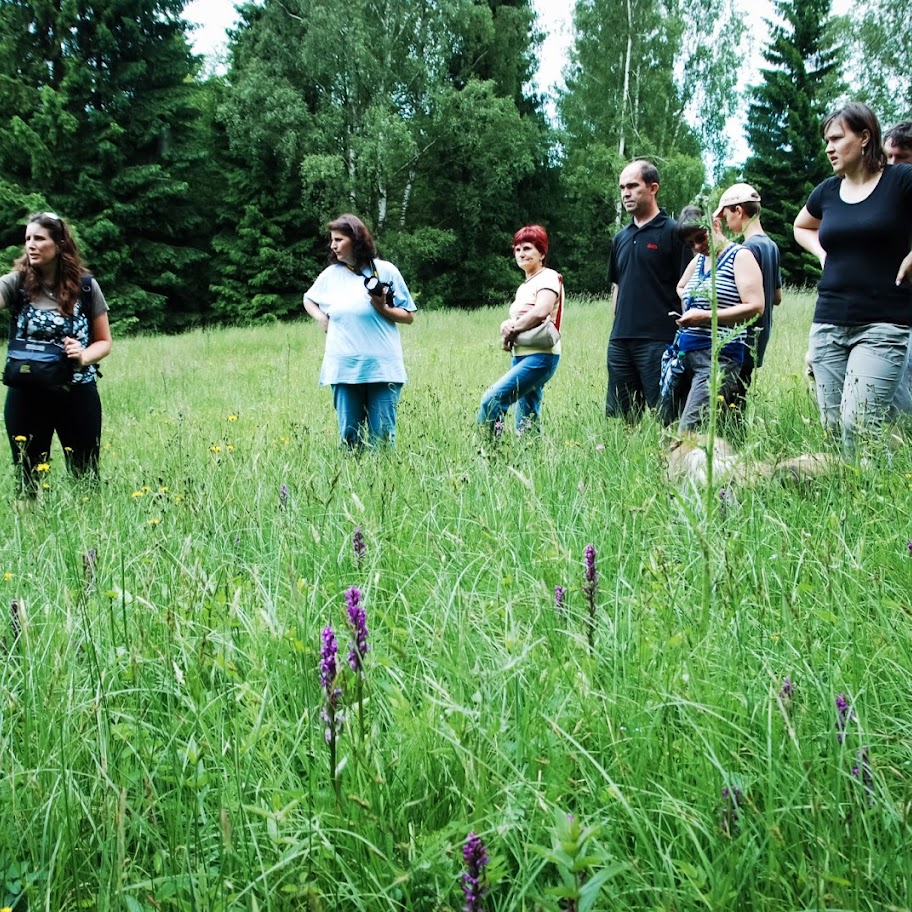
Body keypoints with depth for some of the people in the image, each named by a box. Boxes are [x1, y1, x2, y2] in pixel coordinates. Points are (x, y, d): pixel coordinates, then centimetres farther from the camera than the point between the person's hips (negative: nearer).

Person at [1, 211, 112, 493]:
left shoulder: (85, 287, -1)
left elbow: (104, 342, 6)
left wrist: (84, 357, -15)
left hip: (78, 395, 0)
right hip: (26, 396, 0)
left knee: (85, 476, 7)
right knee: (28, 478, 8)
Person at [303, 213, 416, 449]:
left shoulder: (385, 271, 2)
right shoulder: (330, 274, 10)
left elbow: (408, 316, 6)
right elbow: (308, 300, 29)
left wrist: (383, 308, -11)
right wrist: (322, 319, 10)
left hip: (382, 369, -2)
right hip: (343, 370, 2)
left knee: (382, 438, 0)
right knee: (349, 437, 4)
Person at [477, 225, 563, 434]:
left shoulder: (548, 278, -6)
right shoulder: (524, 286, 21)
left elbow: (540, 312, -23)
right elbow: (515, 318, 19)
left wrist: (512, 330, -11)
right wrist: (506, 325, -4)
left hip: (539, 356, -9)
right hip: (521, 355, 9)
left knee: (492, 399, -20)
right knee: (528, 421, 7)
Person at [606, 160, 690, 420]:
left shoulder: (672, 232, -3)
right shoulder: (621, 238, 17)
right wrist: (618, 326, 16)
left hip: (658, 340, -7)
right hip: (620, 341, 7)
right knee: (617, 417, 9)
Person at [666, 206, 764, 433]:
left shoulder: (740, 257, -2)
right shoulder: (698, 260, 20)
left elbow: (755, 307, -13)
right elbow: (680, 287, 41)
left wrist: (705, 317, -16)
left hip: (718, 356, -8)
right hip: (685, 353, 8)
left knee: (689, 431, -20)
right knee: (673, 421, 3)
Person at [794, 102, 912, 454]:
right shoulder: (827, 191, 12)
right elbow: (801, 227, 33)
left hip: (882, 324, -6)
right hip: (828, 324, 6)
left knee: (858, 424, -18)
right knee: (831, 425, 5)